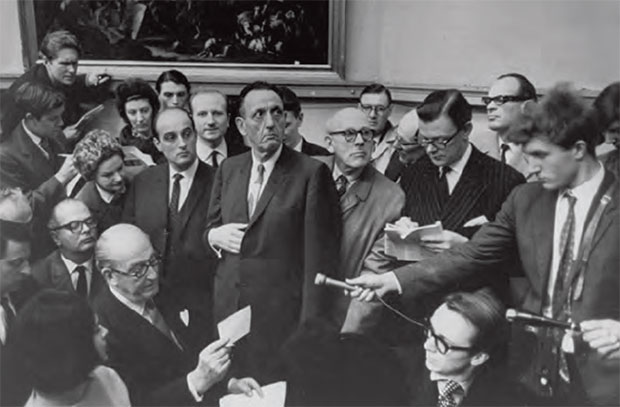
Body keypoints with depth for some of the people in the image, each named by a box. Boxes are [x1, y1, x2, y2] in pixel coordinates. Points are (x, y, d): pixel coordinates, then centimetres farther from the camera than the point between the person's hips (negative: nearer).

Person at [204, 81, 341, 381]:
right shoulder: (228, 169, 8)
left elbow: (318, 257, -10)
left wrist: (309, 329, -12)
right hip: (229, 310, 5)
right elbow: (209, 227, 18)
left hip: (283, 316, -4)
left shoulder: (312, 173, -9)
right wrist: (215, 235, -6)